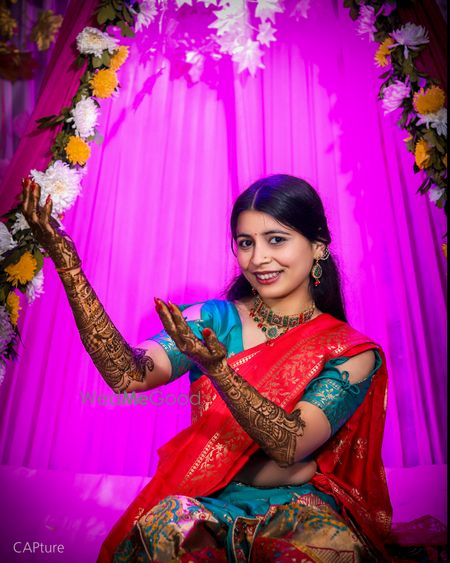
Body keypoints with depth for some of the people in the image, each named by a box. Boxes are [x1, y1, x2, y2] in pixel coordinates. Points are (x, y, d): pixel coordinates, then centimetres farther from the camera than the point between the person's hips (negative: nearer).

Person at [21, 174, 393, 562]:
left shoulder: (352, 353, -6)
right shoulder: (213, 320, -2)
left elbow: (291, 446, -20)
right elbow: (128, 376, -19)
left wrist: (216, 367, -35)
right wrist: (68, 266, -25)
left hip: (303, 506, 0)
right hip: (206, 502, 1)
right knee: (166, 523, -31)